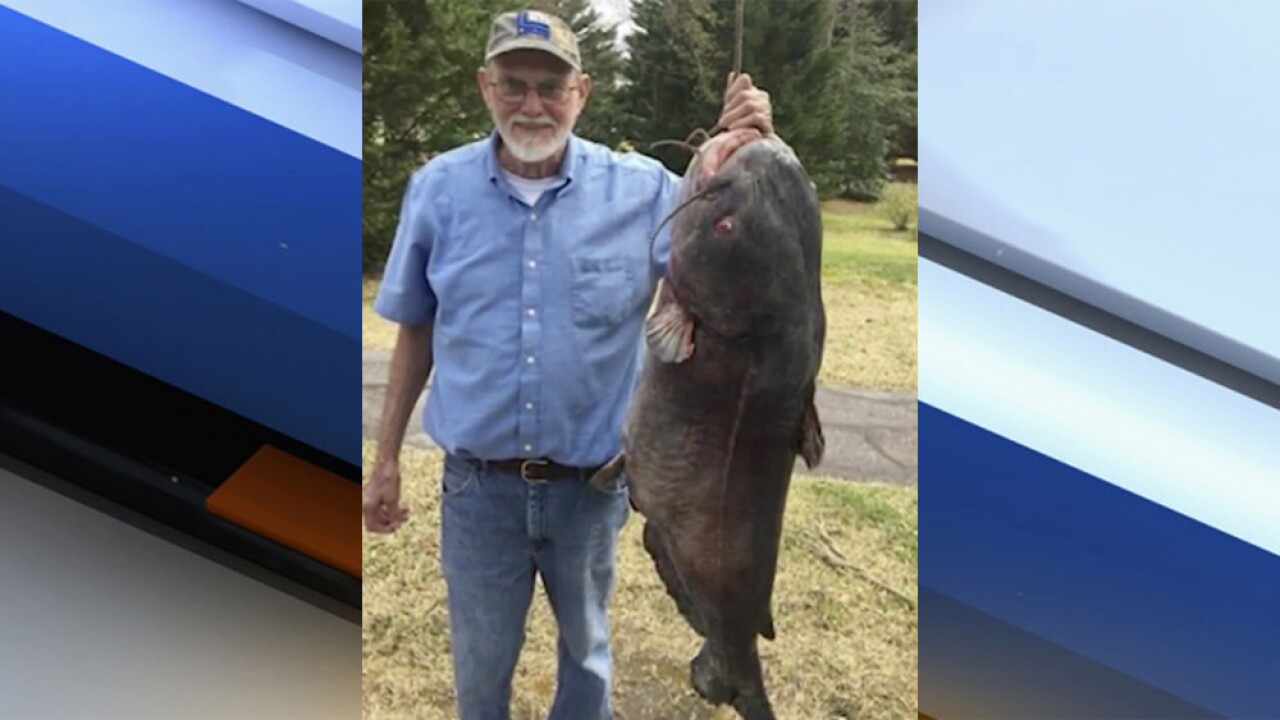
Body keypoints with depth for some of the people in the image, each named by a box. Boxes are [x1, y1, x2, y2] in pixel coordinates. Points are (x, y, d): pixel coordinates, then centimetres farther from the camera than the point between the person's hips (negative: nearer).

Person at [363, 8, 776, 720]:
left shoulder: (643, 189, -11)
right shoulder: (439, 187, -7)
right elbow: (417, 331, 2)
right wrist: (387, 457, 6)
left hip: (591, 485, 0)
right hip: (478, 485, 1)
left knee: (586, 648, 25)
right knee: (481, 661, 22)